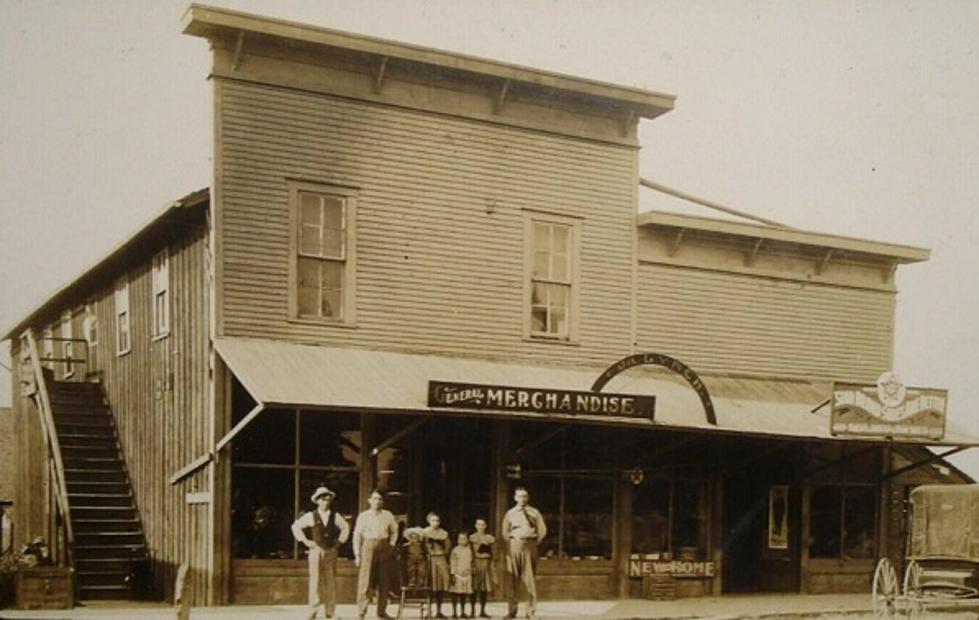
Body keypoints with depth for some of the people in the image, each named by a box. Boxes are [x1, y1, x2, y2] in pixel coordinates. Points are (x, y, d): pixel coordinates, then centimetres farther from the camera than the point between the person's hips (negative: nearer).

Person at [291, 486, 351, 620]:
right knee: (315, 581, -6)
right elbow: (296, 526, 7)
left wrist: (340, 540, 11)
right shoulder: (311, 516, 1)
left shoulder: (335, 516, 7)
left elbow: (345, 528, 21)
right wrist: (305, 540, 2)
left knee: (331, 581, 2)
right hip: (316, 550, -2)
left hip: (331, 551, 2)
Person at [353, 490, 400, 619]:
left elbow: (394, 531, 21)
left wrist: (391, 545, 9)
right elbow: (357, 535, -1)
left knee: (384, 581, 6)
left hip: (384, 548, 4)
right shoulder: (363, 516, 0)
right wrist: (357, 554, -7)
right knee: (365, 580, -7)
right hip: (368, 546, -3)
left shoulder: (388, 515, 9)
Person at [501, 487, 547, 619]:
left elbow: (542, 530, 7)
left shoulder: (534, 512, 6)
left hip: (529, 547, -1)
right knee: (512, 579, -1)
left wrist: (534, 542, 2)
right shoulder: (510, 513, 9)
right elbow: (504, 531, 12)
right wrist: (510, 543, 3)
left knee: (530, 579, -3)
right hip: (514, 546, 1)